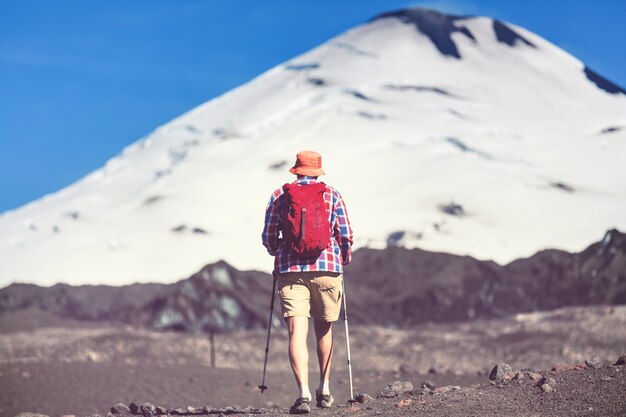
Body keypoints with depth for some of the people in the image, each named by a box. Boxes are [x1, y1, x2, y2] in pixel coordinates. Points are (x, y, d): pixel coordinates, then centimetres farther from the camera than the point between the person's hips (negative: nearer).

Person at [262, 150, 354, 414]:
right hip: (327, 267, 1)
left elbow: (268, 237, 8)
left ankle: (303, 393, -23)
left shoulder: (279, 195, 7)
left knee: (297, 332, -8)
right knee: (324, 329, 18)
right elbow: (346, 235, 3)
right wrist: (344, 260, 22)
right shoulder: (332, 195, 6)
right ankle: (324, 390, 26)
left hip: (290, 269, -1)